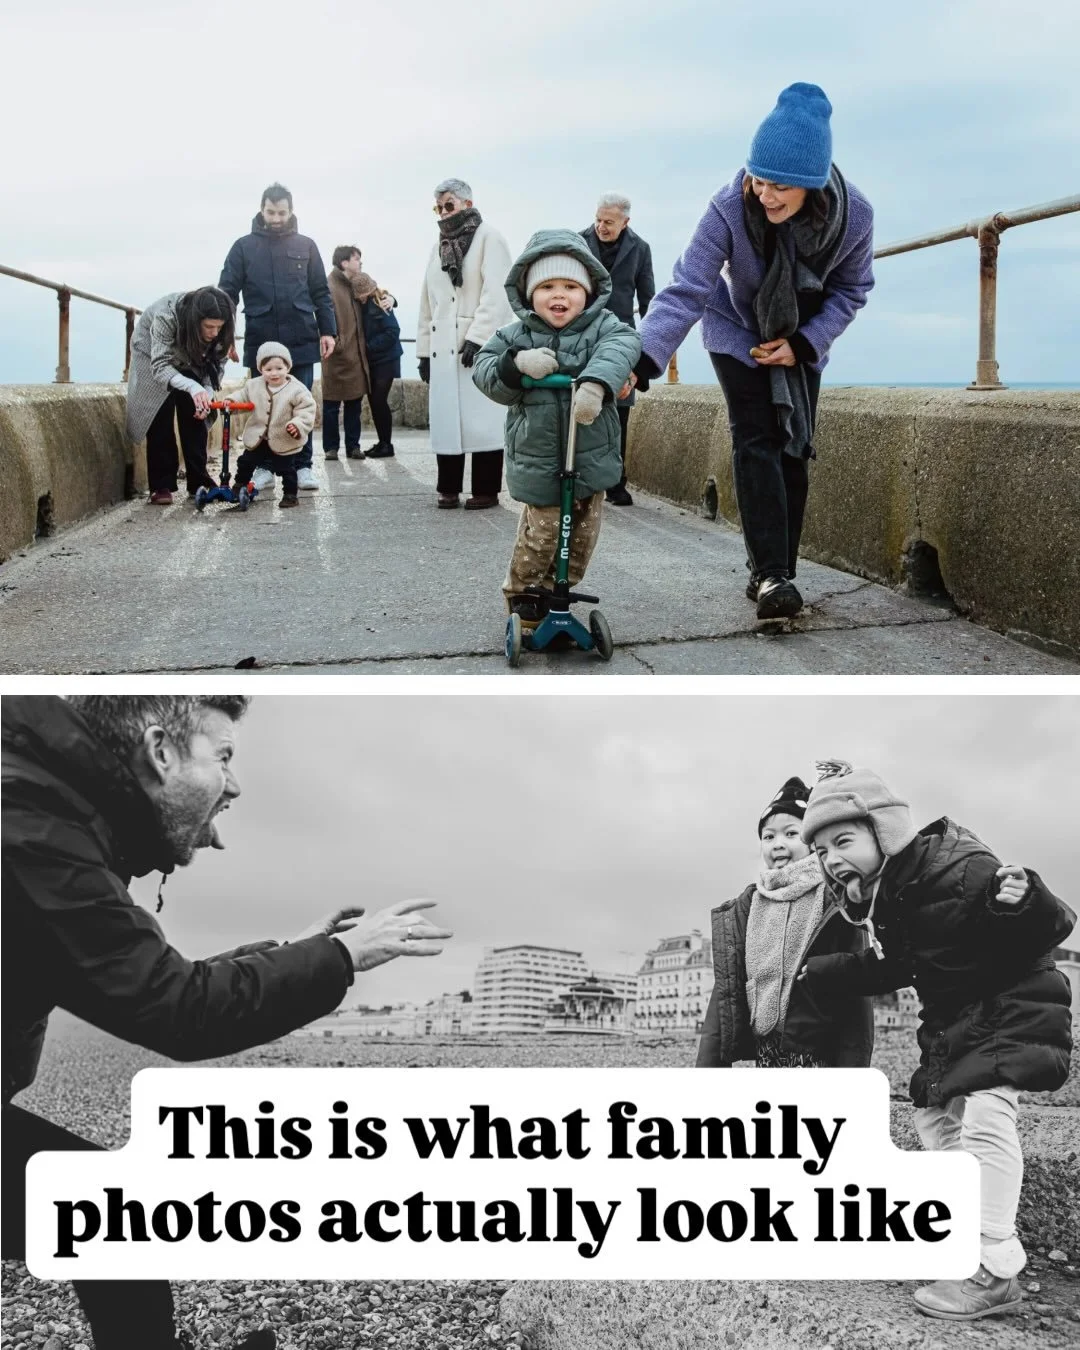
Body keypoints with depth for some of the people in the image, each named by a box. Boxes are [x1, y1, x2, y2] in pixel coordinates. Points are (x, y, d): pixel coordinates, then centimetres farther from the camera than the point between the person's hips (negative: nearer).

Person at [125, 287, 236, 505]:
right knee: (160, 417, -11)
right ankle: (161, 486, -7)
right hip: (152, 354, -3)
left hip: (189, 359, 3)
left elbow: (218, 362, -17)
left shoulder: (219, 326, -30)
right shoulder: (165, 316, -42)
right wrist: (192, 387, -59)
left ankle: (198, 482, 0)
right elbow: (160, 366, -42)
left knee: (194, 415, -7)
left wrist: (207, 393, -34)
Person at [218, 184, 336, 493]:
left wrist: (328, 331, 1)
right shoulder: (244, 246, 5)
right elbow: (227, 293, 4)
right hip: (260, 341, 0)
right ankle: (263, 467, 13)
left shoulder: (305, 245, 8)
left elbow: (321, 293, 10)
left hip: (301, 341, 0)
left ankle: (303, 467, 8)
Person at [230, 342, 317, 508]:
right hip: (257, 438, 4)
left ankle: (290, 494, 20)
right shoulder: (254, 386, -3)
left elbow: (307, 410, -16)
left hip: (285, 442, -4)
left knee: (287, 469, 4)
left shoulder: (296, 390, -16)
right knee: (245, 463, 16)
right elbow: (242, 398, 7)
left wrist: (298, 425, -30)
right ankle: (239, 485, 35)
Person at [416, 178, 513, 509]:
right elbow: (428, 302, 20)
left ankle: (486, 490, -1)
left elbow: (495, 293, -11)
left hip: (482, 346, -6)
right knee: (446, 418, 4)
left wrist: (477, 336, -20)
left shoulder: (488, 238, 1)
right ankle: (449, 488, 11)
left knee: (483, 418, -6)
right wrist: (424, 349, 13)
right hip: (444, 348, 6)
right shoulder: (439, 247, 22)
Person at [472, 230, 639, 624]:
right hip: (538, 461, -2)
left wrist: (596, 382, -45)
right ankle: (522, 593, 21)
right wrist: (516, 364, -26)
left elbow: (620, 347, -24)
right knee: (542, 532, -2)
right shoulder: (517, 336, 1)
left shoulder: (602, 327, -3)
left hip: (591, 457, 2)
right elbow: (484, 372, -5)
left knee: (583, 534, 11)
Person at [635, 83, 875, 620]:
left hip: (802, 343, 3)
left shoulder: (853, 214, -26)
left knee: (794, 449, 1)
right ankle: (771, 574, -19)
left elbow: (850, 290, -9)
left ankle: (772, 571, 11)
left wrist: (803, 344, -21)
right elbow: (687, 289, -37)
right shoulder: (730, 208, -33)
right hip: (738, 334, -3)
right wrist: (644, 359, -50)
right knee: (756, 444, -15)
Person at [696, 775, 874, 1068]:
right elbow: (725, 994, 7)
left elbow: (856, 996, -8)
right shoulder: (747, 907, 10)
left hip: (824, 1059, -4)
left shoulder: (836, 903, -4)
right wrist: (707, 1066, 0)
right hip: (765, 1061, 4)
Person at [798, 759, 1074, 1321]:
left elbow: (1052, 928, -29)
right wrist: (820, 973, 14)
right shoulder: (884, 893, -1)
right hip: (954, 1021, 10)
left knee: (984, 1114, -24)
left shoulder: (960, 871, -28)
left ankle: (995, 1272, -19)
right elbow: (891, 966, 16)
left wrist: (1023, 903, -51)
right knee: (934, 1116, 16)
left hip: (1012, 1007, -10)